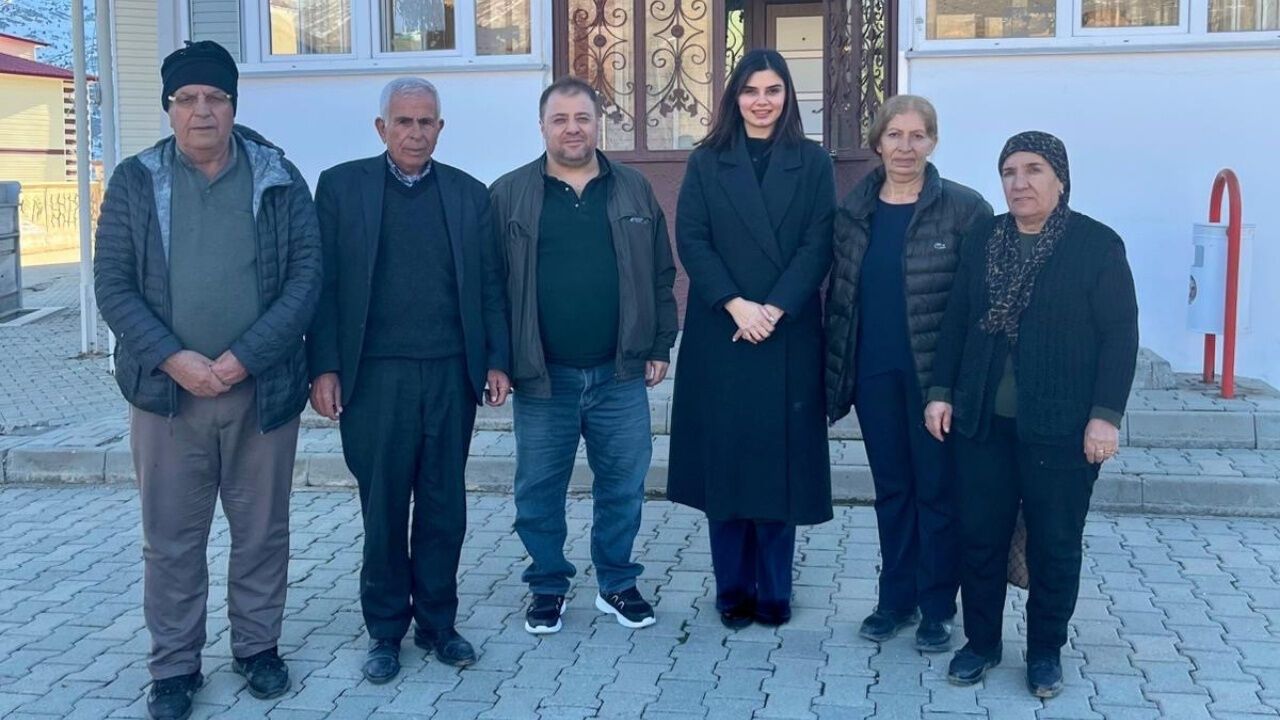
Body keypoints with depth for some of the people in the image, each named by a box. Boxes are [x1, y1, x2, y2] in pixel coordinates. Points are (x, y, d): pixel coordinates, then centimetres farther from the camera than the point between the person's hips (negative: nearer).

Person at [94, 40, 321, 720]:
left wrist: (244, 357, -13)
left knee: (262, 531, 11)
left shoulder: (279, 180, 1)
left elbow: (305, 276, -4)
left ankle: (257, 646, 29)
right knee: (171, 538, 8)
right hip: (167, 389, 0)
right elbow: (114, 284, -1)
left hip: (262, 389, 0)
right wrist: (174, 358, -14)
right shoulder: (135, 181, 2)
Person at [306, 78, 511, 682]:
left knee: (444, 508, 9)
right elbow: (323, 284, -1)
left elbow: (489, 286, 9)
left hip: (451, 376, 2)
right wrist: (324, 368, -7)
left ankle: (437, 622, 24)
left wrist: (497, 361, 1)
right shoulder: (340, 186, 3)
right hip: (375, 377, -2)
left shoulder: (468, 193, 9)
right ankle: (385, 630, 21)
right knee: (383, 511, 6)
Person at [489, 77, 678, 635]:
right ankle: (547, 586, 26)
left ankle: (617, 584, 27)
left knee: (623, 487, 10)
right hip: (541, 378, -1)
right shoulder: (508, 195, 0)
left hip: (619, 374, 1)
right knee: (539, 491, 9)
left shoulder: (634, 190, 7)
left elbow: (660, 275, 9)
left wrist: (660, 346, 5)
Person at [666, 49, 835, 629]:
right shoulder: (705, 163, 7)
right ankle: (733, 590, 15)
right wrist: (735, 305, -15)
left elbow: (818, 245, -3)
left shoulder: (812, 162, 6)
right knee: (724, 461, 3)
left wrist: (773, 310, -14)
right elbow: (691, 241, -2)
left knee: (780, 460, 3)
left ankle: (774, 592, 14)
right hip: (720, 335, 1)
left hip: (789, 336, 0)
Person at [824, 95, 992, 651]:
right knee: (891, 490, 14)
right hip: (875, 373, 4)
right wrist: (836, 371, 7)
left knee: (937, 491, 6)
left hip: (936, 374, -4)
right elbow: (839, 294, 10)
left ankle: (937, 608, 19)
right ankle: (896, 598, 26)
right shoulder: (853, 212, 6)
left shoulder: (963, 209, -7)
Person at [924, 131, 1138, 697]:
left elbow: (1120, 335, -7)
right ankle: (981, 642, 23)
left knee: (1054, 545, 7)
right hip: (981, 421, 4)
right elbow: (956, 321, 11)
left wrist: (1106, 414, -13)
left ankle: (1046, 650, 23)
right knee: (979, 538, 8)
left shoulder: (1098, 244, -4)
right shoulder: (982, 241, 9)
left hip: (1062, 427, -3)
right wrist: (941, 391, 4)